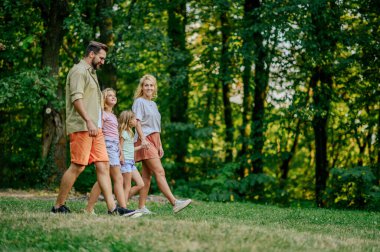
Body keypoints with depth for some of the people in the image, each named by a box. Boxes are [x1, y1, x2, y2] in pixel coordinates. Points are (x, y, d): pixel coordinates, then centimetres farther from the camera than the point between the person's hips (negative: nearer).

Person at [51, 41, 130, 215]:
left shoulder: (90, 73, 24)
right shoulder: (79, 71, -7)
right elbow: (76, 98, -19)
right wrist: (88, 121, -27)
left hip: (94, 128, 10)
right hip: (81, 127, -10)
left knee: (103, 165, 2)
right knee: (78, 166, -9)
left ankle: (112, 207, -2)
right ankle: (58, 206, 0)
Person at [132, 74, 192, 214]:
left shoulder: (153, 104, 22)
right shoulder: (139, 102, -2)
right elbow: (137, 122, -12)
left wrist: (160, 145, 21)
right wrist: (143, 139, -24)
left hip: (153, 141, 8)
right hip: (145, 141, -8)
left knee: (147, 175, 5)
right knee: (159, 172, -17)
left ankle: (141, 207, 5)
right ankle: (174, 202, -27)